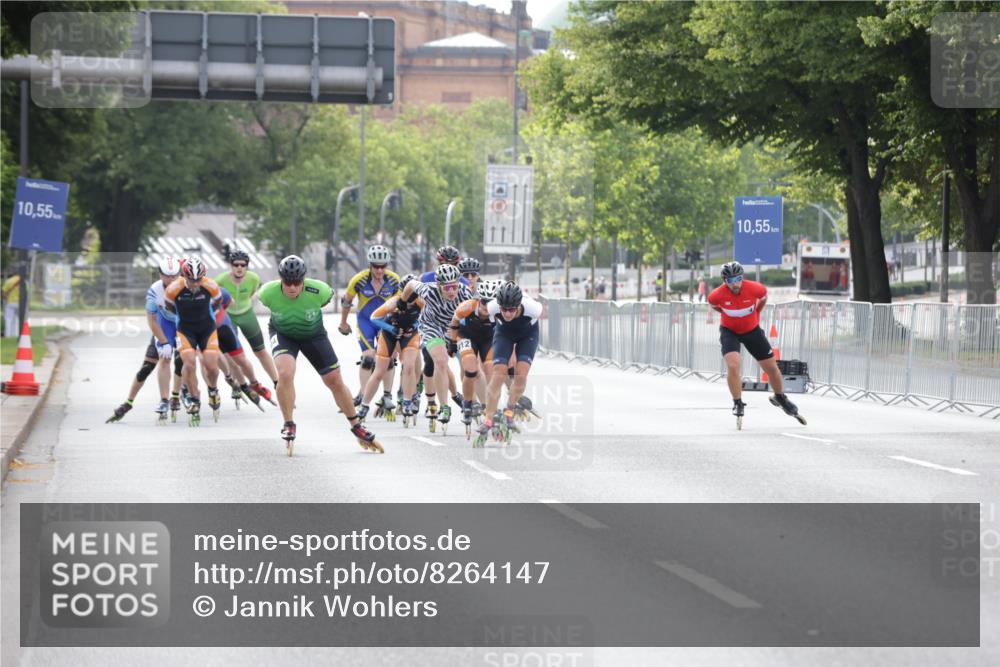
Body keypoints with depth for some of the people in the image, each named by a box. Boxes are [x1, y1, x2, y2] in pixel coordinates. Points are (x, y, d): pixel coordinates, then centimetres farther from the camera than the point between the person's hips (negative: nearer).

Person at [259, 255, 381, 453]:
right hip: (282, 333, -1)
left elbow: (330, 296, -5)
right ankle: (289, 426, -10)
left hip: (313, 335, 1)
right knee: (285, 373, -28)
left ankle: (357, 427, 22)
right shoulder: (269, 293, -29)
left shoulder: (319, 291, -31)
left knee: (335, 381, 3)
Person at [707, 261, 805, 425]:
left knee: (772, 367, 7)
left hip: (752, 330, 2)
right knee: (733, 366, -23)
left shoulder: (754, 288, -25)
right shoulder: (717, 295, -25)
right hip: (729, 331, -2)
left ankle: (780, 397, 32)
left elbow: (763, 296, 1)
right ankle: (738, 403, -5)